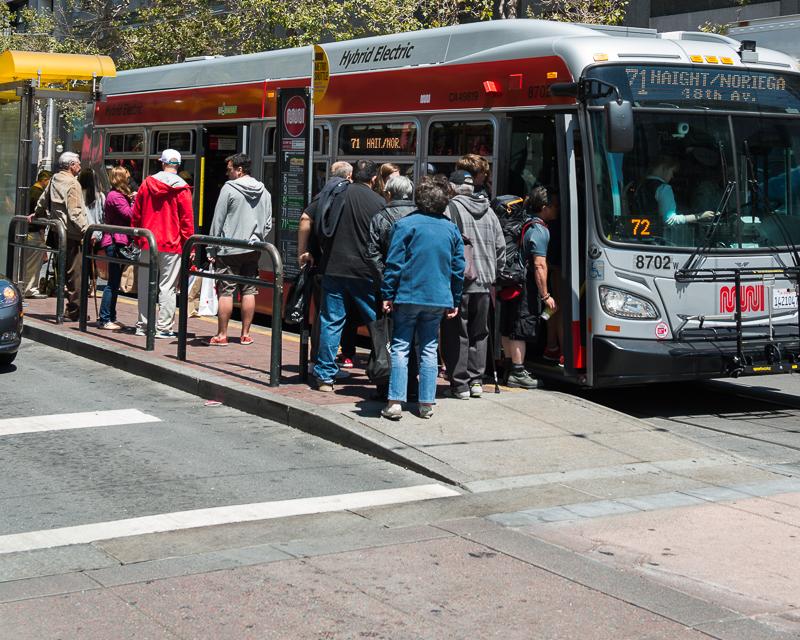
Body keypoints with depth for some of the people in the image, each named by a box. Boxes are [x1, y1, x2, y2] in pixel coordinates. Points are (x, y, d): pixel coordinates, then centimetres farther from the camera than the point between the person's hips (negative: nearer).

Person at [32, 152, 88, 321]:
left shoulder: (54, 180, 12)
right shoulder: (72, 183, -13)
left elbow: (43, 201, 28)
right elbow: (75, 212, -21)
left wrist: (37, 214, 45)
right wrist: (86, 230, -22)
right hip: (71, 233, -9)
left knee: (62, 271, 12)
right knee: (75, 272, -5)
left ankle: (72, 308, 16)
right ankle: (74, 310, -3)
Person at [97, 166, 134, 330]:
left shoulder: (117, 195, 20)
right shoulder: (116, 196, -13)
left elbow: (127, 215, 15)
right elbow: (129, 214, -21)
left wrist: (131, 199, 4)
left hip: (115, 242, 11)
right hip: (116, 242, -11)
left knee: (114, 282, 14)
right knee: (113, 283, -8)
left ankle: (110, 318, 20)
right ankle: (104, 319, -5)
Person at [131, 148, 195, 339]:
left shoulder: (147, 183, 4)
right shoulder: (182, 189, -7)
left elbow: (136, 214, 9)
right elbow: (187, 220, -7)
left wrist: (137, 237, 19)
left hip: (148, 243, 3)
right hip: (172, 244, -3)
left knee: (145, 285, 11)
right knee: (167, 286, 1)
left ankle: (142, 325, 16)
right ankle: (163, 327, 0)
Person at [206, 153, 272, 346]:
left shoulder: (229, 188, -8)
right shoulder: (263, 191, 8)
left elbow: (218, 221, -6)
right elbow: (268, 223, 12)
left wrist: (212, 249, 0)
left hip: (229, 249, -5)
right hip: (253, 249, 5)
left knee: (226, 291, -1)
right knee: (249, 291, 7)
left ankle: (221, 335, 1)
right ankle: (245, 334, 11)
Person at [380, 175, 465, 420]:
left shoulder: (406, 224, -7)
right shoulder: (451, 229, 6)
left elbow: (394, 263, -9)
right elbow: (458, 268, 9)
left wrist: (387, 295, -3)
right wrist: (455, 301, 16)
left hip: (408, 296, -3)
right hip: (438, 298, 3)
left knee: (400, 348, 1)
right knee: (429, 349, 10)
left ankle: (395, 402, -5)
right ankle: (427, 404, 9)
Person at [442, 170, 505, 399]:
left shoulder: (452, 208, -8)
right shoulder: (489, 211, 12)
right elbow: (501, 247, 13)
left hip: (458, 283, -6)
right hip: (484, 284, 6)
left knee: (456, 334, 2)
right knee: (479, 333, 16)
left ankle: (460, 384, 3)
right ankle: (476, 380, 17)